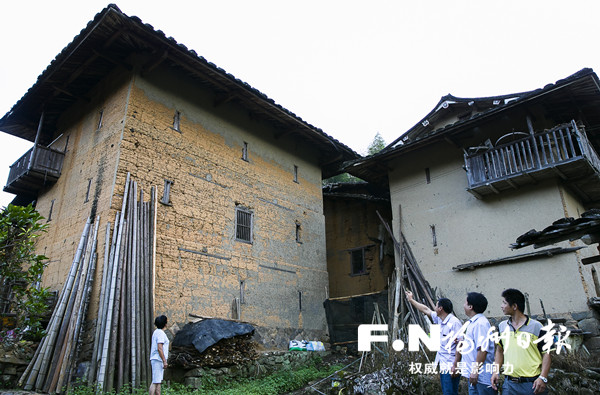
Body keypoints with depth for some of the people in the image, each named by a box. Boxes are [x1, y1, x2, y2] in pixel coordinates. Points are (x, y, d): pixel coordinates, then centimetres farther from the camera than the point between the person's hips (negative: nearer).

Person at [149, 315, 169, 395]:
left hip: (156, 359, 10)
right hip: (158, 359, -10)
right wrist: (164, 361, -20)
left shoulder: (156, 332, 17)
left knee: (158, 381, 7)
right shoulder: (160, 333, -13)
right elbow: (159, 348, -21)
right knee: (155, 382, -11)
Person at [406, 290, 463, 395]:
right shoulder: (439, 319, 8)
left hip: (450, 367, -9)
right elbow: (425, 310, 21)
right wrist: (411, 300, 29)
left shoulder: (454, 322, -18)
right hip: (443, 365, 9)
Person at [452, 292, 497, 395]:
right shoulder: (470, 323, 14)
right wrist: (455, 364, 24)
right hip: (473, 375, 10)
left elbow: (483, 349, -24)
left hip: (481, 376, -10)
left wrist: (475, 371, -23)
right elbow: (462, 345, 22)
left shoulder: (481, 323, -17)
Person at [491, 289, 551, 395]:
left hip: (532, 384, -3)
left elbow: (546, 354, -4)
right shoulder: (502, 326, 7)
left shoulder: (536, 327, -5)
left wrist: (543, 378, -12)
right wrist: (496, 372, 6)